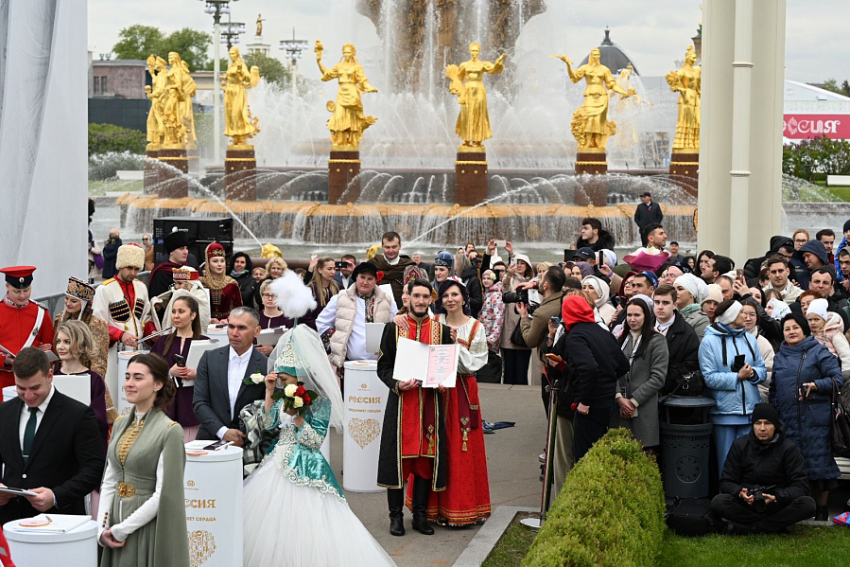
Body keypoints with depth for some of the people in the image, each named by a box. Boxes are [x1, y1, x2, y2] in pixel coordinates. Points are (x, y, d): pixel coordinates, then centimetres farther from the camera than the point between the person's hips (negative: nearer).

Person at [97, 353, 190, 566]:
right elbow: (109, 481, 10)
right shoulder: (121, 424, 8)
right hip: (117, 534, 6)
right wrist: (103, 528, -2)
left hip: (150, 530, -6)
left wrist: (121, 530, -13)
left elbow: (164, 494, -15)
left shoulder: (170, 431, -12)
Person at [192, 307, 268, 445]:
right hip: (210, 438, 2)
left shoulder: (266, 366, -1)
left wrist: (248, 437, -12)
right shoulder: (209, 358, 6)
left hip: (248, 443, -2)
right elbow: (199, 402, 4)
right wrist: (223, 431, -8)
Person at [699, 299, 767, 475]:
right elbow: (710, 378, -13)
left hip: (750, 409, 4)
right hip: (724, 412, -4)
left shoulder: (749, 339, 10)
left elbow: (763, 371, 9)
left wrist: (753, 373, -12)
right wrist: (737, 377, -15)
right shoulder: (710, 341, -6)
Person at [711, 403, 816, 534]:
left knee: (808, 504, -30)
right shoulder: (740, 446, 3)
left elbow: (800, 486, -8)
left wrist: (777, 497, -28)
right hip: (746, 505, 1)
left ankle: (745, 527, -27)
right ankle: (776, 525, -24)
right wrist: (740, 493, -23)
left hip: (778, 506, 0)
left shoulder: (788, 448, -2)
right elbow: (726, 482, 1)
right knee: (718, 502, -29)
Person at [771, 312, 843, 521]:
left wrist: (816, 385, -20)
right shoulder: (780, 357, 17)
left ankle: (821, 510, 3)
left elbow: (837, 379, -5)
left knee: (818, 464, -5)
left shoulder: (819, 352, 0)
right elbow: (774, 389, 25)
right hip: (787, 421, 5)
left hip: (815, 420, -5)